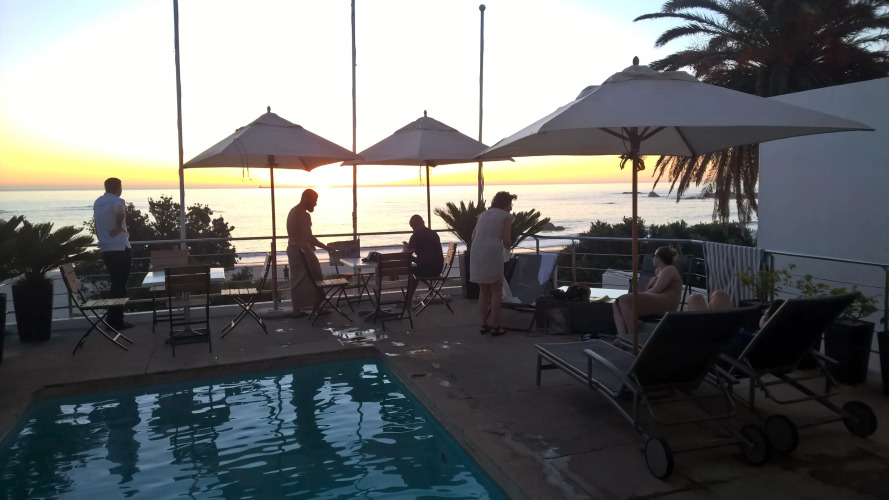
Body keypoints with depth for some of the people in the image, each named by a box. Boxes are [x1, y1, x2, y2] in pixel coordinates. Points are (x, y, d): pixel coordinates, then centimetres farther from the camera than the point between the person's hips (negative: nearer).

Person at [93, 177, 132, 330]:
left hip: (106, 250, 7)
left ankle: (112, 319, 20)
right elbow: (120, 213, -35)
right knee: (120, 285, 0)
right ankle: (116, 321, 3)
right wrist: (119, 227, -20)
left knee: (116, 283, 17)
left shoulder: (97, 202, 13)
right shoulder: (118, 201, -11)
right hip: (120, 249, -7)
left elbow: (97, 226, 19)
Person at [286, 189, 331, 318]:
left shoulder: (293, 211, 11)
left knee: (296, 280, 12)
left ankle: (296, 310, 15)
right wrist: (326, 247, -21)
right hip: (302, 251, -9)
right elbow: (309, 237, -24)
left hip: (292, 249, 9)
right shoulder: (304, 215, -19)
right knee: (314, 279, 2)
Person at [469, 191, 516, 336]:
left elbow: (473, 236, 17)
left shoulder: (484, 214, 21)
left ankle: (483, 324, 18)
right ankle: (495, 326, 4)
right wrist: (506, 248, 17)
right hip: (492, 253, -6)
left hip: (476, 252, 6)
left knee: (484, 290, 15)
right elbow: (506, 240, -4)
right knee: (496, 291, 3)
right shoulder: (506, 216, 4)